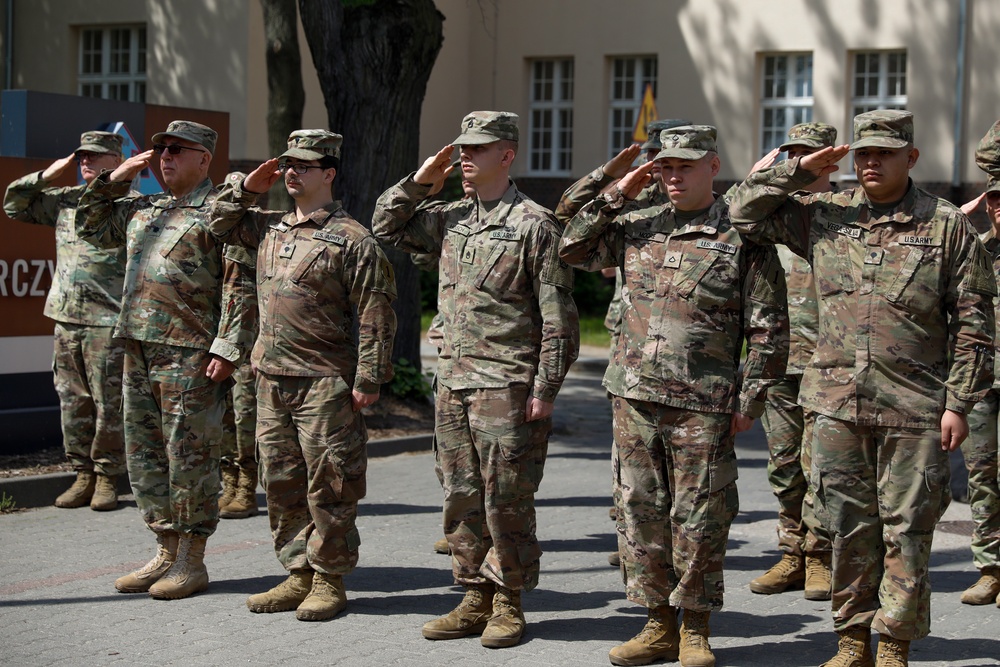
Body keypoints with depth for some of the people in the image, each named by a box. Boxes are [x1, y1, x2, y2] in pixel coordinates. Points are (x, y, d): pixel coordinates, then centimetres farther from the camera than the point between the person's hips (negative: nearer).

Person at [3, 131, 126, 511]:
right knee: (73, 403, 8)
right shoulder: (64, 201, 15)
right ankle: (83, 476, 15)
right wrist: (48, 175, 8)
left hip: (109, 323, -6)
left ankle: (107, 479, 7)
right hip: (66, 319, 6)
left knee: (110, 405, -2)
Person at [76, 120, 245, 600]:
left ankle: (191, 561, 5)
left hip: (190, 356, -8)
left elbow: (240, 286, -12)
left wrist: (226, 349, -19)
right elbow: (92, 228, 30)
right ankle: (166, 553, 21)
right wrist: (113, 181, 16)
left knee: (189, 457, -3)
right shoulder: (142, 209, 18)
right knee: (145, 454, 12)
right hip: (138, 350, 8)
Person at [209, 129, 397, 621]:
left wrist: (368, 379, -15)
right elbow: (221, 223, 29)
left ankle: (329, 581, 8)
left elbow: (376, 315, -11)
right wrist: (247, 188, 12)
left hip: (325, 382, -7)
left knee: (328, 486, -1)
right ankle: (299, 575, 20)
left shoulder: (352, 240, -8)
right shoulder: (269, 228, 13)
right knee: (281, 482, 11)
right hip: (272, 378, 7)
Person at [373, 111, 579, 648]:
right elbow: (387, 226, 27)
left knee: (506, 502, -2)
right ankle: (475, 598, 20)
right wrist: (418, 182, 11)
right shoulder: (451, 224, 13)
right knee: (462, 498, 10)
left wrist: (545, 391, -14)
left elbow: (559, 317, -9)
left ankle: (509, 604, 10)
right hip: (452, 383, 7)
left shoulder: (534, 225, -7)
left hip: (506, 388, -7)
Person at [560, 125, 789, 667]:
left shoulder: (743, 236, -2)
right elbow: (573, 249, 15)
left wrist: (750, 399, -6)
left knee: (698, 519, 1)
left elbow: (767, 328, -2)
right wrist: (616, 197, 5)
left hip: (702, 406, -5)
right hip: (634, 398, 5)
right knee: (640, 512, 8)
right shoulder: (637, 226, 11)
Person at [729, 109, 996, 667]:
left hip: (914, 411, -3)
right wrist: (799, 172, 1)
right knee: (849, 527, 9)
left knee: (907, 532, 2)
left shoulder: (949, 226, 0)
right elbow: (746, 213, 12)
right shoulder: (824, 216, 9)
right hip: (838, 405, 3)